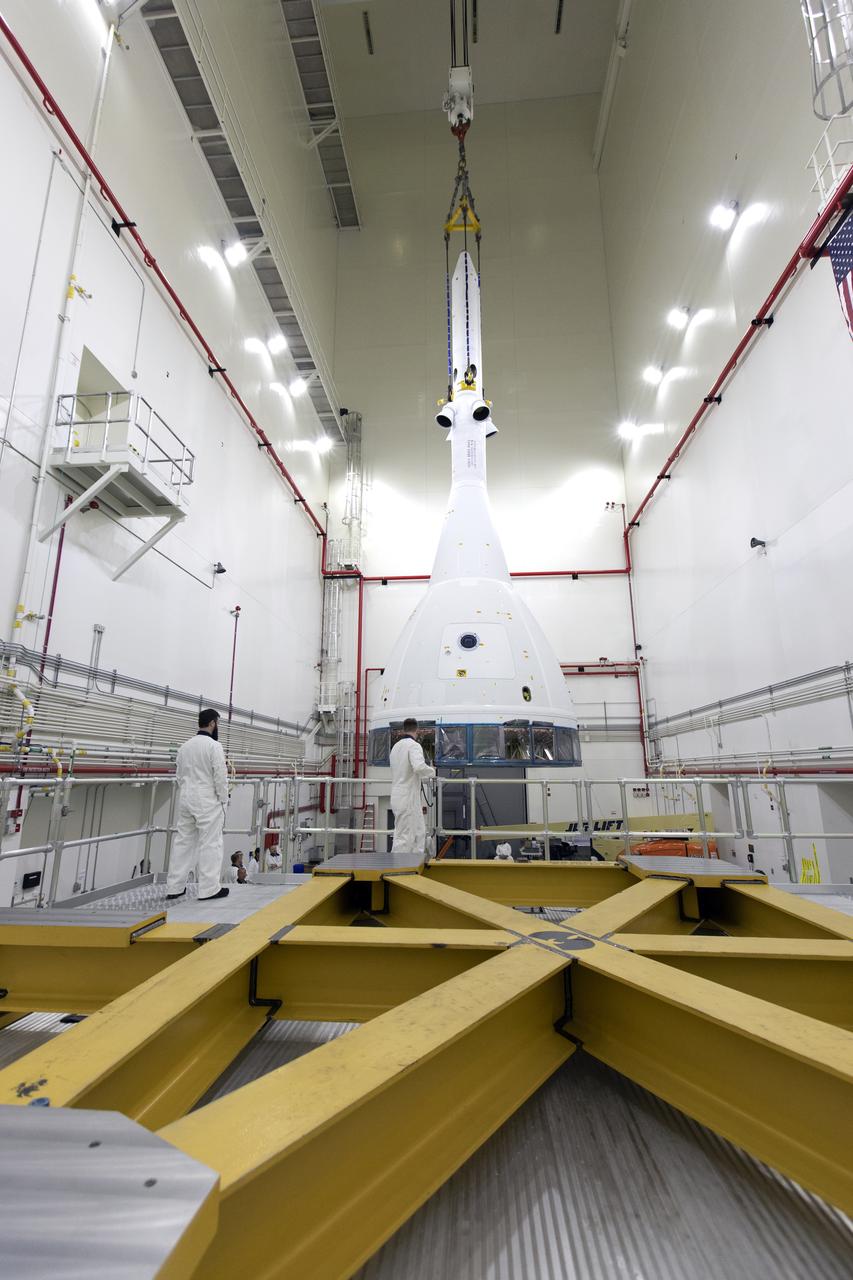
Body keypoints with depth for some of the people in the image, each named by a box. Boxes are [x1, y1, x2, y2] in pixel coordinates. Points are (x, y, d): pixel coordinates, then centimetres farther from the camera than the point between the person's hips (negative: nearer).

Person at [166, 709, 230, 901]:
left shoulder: (184, 746, 10)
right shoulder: (214, 746, -13)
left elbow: (179, 775, 13)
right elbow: (220, 777, -15)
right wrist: (224, 800, -5)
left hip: (186, 799, 7)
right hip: (207, 801, -7)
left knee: (183, 842, 13)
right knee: (210, 844, 0)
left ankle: (174, 887, 18)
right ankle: (209, 888, 5)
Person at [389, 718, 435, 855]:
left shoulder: (396, 746, 12)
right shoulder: (414, 745, -14)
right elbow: (419, 767, -30)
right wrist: (432, 771, -9)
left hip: (399, 796, 9)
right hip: (408, 798, -9)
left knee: (419, 833, 17)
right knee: (404, 837, -2)